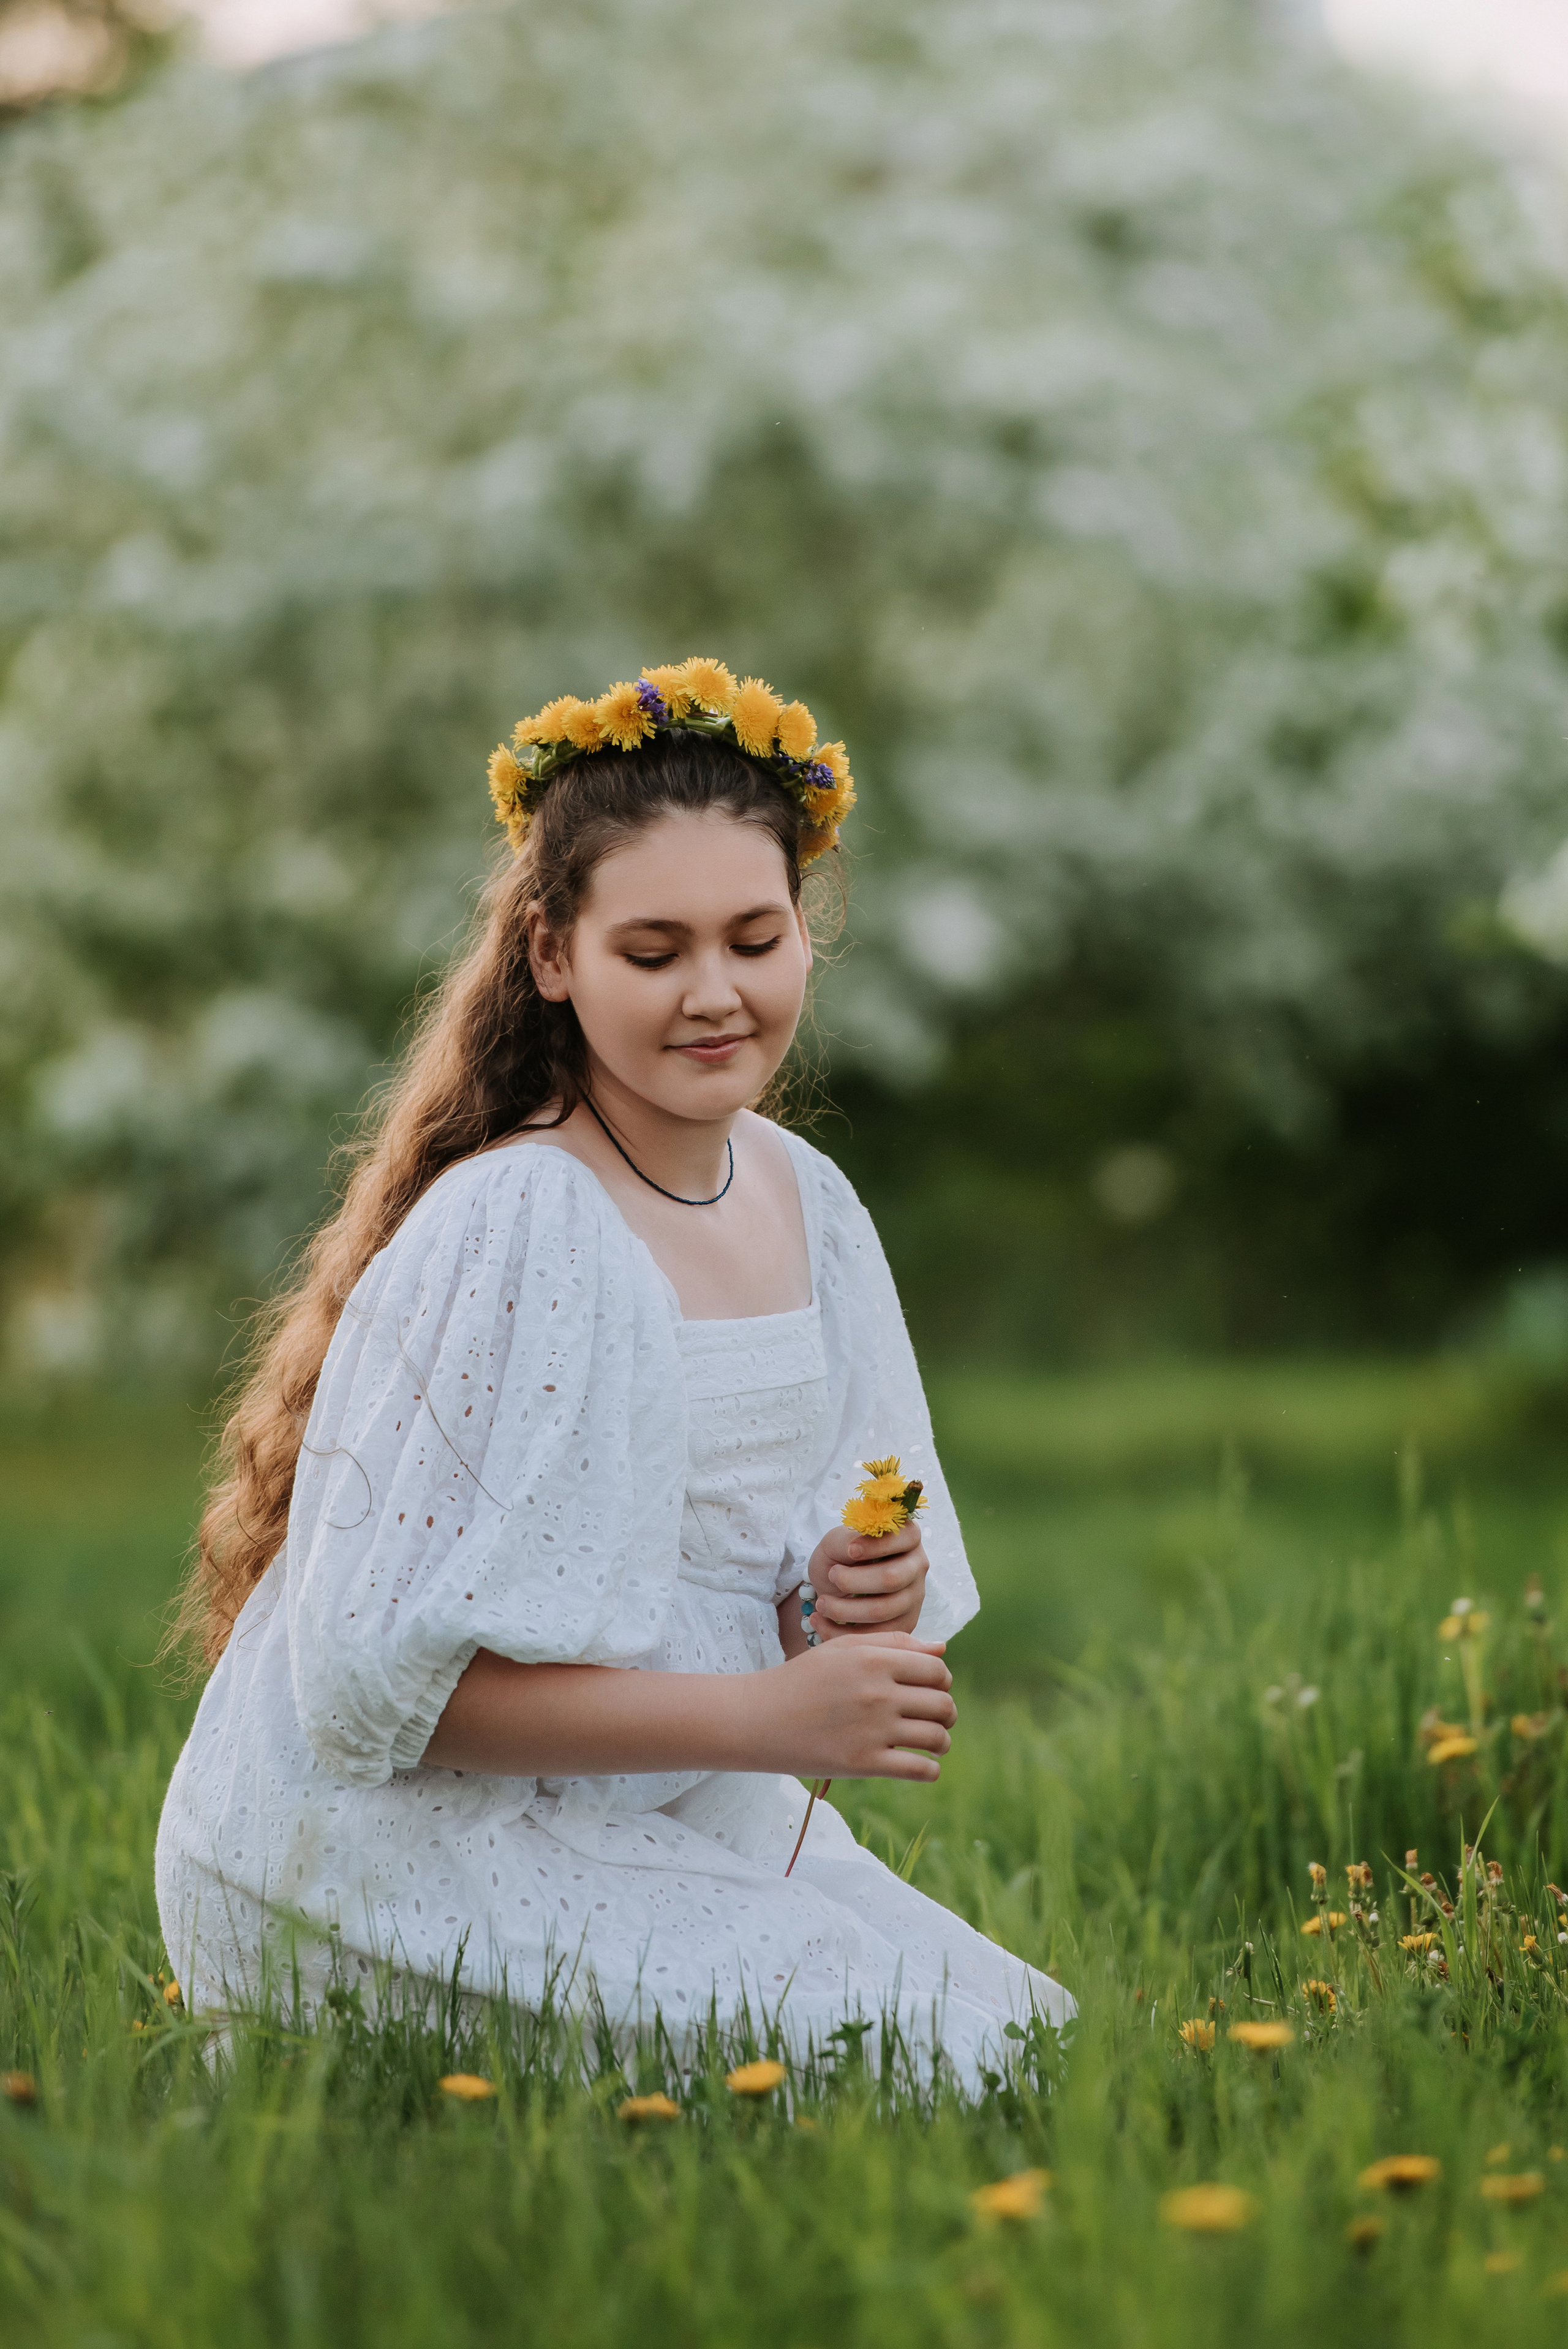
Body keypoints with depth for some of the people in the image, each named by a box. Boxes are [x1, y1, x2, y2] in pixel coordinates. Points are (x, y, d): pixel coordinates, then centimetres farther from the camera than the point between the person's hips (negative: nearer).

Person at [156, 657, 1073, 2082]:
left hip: (671, 1835, 8)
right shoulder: (511, 1235, -19)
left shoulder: (806, 1200, 6)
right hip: (406, 1859, -8)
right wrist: (769, 1716, -23)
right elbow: (395, 1676, -22)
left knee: (1024, 2030, -7)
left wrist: (862, 1598, -7)